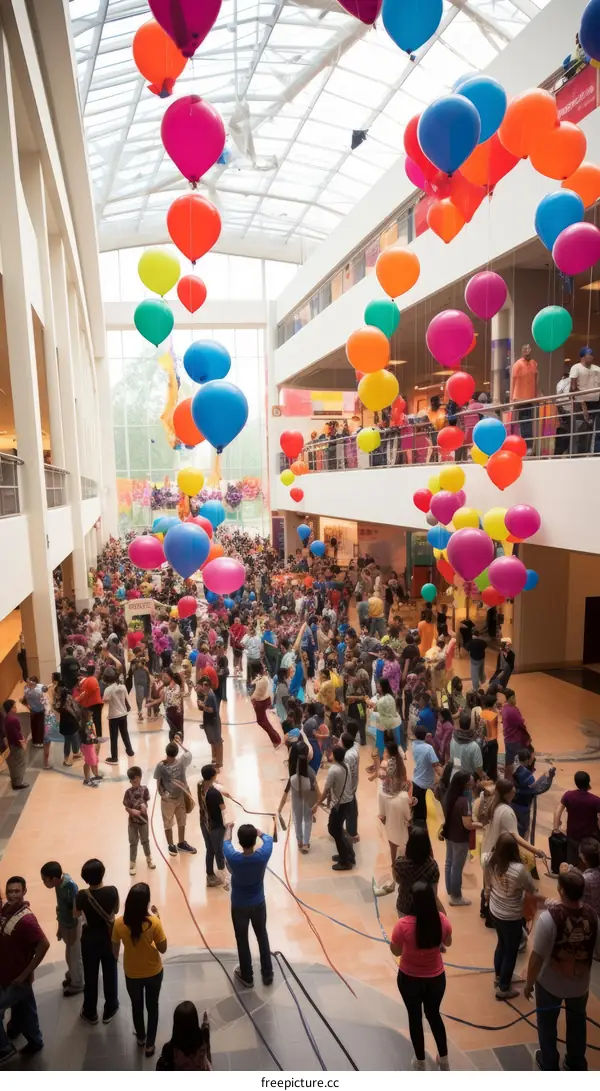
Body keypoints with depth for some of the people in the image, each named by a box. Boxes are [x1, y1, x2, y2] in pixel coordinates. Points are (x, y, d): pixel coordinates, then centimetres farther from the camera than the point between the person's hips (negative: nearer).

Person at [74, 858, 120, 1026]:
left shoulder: (81, 895, -24)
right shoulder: (112, 891, -24)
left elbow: (76, 914, -4)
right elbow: (115, 910, -5)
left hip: (89, 939, 0)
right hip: (109, 937, 0)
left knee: (90, 976, 20)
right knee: (110, 974, 20)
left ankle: (90, 1013, 36)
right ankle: (109, 1010, 36)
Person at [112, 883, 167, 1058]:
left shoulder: (119, 923, -24)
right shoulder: (154, 923, -30)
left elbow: (115, 950, -6)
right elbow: (163, 949, -16)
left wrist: (115, 960, 17)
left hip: (132, 974, 2)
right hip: (153, 972, -2)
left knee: (136, 1006, 29)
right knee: (152, 1007, 24)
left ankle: (141, 1038, 50)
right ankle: (150, 1044, 39)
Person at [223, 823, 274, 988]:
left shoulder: (233, 858, -31)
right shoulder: (263, 855, -29)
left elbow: (226, 842, -6)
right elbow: (268, 838, -5)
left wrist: (228, 828, 15)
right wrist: (255, 830, 14)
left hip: (239, 906, -1)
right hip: (258, 904, 1)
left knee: (242, 941, 20)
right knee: (262, 937, 23)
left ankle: (247, 977, 37)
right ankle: (267, 974, 37)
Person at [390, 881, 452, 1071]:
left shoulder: (403, 925, -31)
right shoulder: (442, 920, -22)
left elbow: (395, 952, -13)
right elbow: (448, 943, 1)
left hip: (410, 979, -2)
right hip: (436, 978, 2)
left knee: (415, 1017, 23)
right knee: (434, 1014, 28)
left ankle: (420, 1063, 42)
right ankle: (444, 1061, 44)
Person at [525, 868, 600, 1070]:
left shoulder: (549, 916, -32)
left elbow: (537, 956, -26)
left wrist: (529, 982, -9)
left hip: (550, 983, -3)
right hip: (580, 983, 3)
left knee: (547, 1023, 24)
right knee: (577, 1022, 30)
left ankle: (549, 1065, 42)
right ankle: (577, 1065, 49)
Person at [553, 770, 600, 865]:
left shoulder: (568, 795, -11)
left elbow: (557, 812, -6)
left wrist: (556, 828, 4)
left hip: (573, 835, 3)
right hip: (591, 837, -3)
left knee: (571, 862, 18)